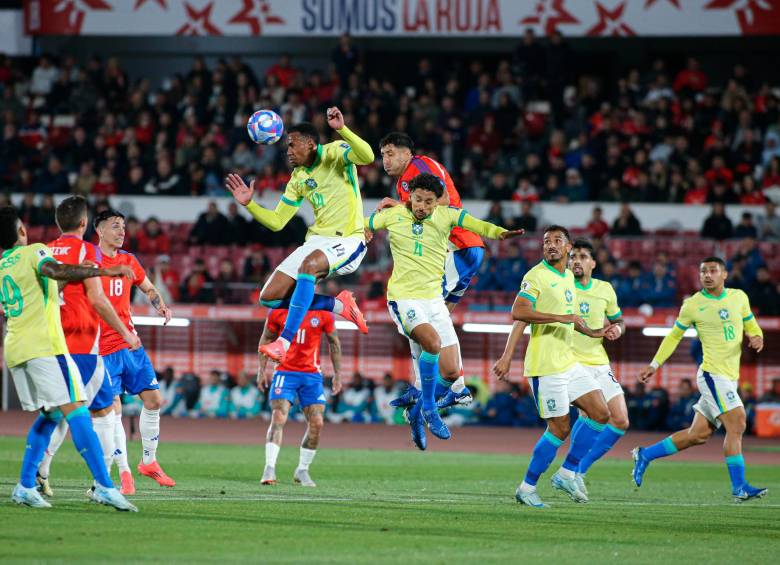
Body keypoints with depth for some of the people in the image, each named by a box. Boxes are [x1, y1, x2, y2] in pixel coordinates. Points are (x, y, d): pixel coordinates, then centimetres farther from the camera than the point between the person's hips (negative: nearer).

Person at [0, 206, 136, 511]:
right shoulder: (34, 252, -2)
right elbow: (53, 270, -24)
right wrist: (103, 271, -27)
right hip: (44, 345, -7)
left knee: (50, 414, 17)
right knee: (75, 411, -11)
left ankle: (25, 486, 10)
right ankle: (104, 486, -21)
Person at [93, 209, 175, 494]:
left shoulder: (128, 261, 11)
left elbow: (149, 289, 25)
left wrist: (161, 306, 5)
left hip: (130, 342, 6)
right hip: (102, 347, -6)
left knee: (153, 399, 6)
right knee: (113, 408, -12)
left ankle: (149, 462, 24)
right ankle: (124, 473, -5)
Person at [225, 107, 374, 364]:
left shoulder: (334, 153, -6)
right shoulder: (298, 179, 13)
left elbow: (367, 156, -27)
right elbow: (276, 222, 16)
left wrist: (341, 129, -39)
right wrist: (249, 204, 3)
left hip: (348, 241, -8)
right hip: (317, 240, 8)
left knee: (309, 264, -39)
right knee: (269, 297, -3)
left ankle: (285, 341, -41)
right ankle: (339, 305, 10)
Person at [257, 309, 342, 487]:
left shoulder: (324, 313, -2)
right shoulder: (278, 310, -3)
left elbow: (333, 342, 11)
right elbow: (266, 338, 9)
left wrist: (337, 374, 11)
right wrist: (261, 370, 6)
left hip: (312, 374, 2)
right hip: (285, 371, -2)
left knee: (316, 424, -3)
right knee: (278, 419, -16)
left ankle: (302, 471, 12)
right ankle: (270, 468, -17)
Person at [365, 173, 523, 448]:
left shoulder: (446, 215, -1)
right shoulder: (392, 215, -4)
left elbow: (476, 224, -18)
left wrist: (500, 232, -36)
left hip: (434, 299, 4)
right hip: (404, 298, -4)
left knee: (451, 372, 1)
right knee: (433, 341, -32)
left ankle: (416, 412, 27)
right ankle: (429, 408, -13)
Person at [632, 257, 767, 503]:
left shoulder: (739, 297, 9)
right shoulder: (693, 305, -2)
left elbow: (752, 327, 18)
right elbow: (674, 335, 11)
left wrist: (756, 338, -5)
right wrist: (655, 364, 10)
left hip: (730, 377, 6)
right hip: (712, 373, -6)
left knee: (698, 435, 8)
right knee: (736, 424, -18)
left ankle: (645, 455, 24)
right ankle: (739, 487, -16)